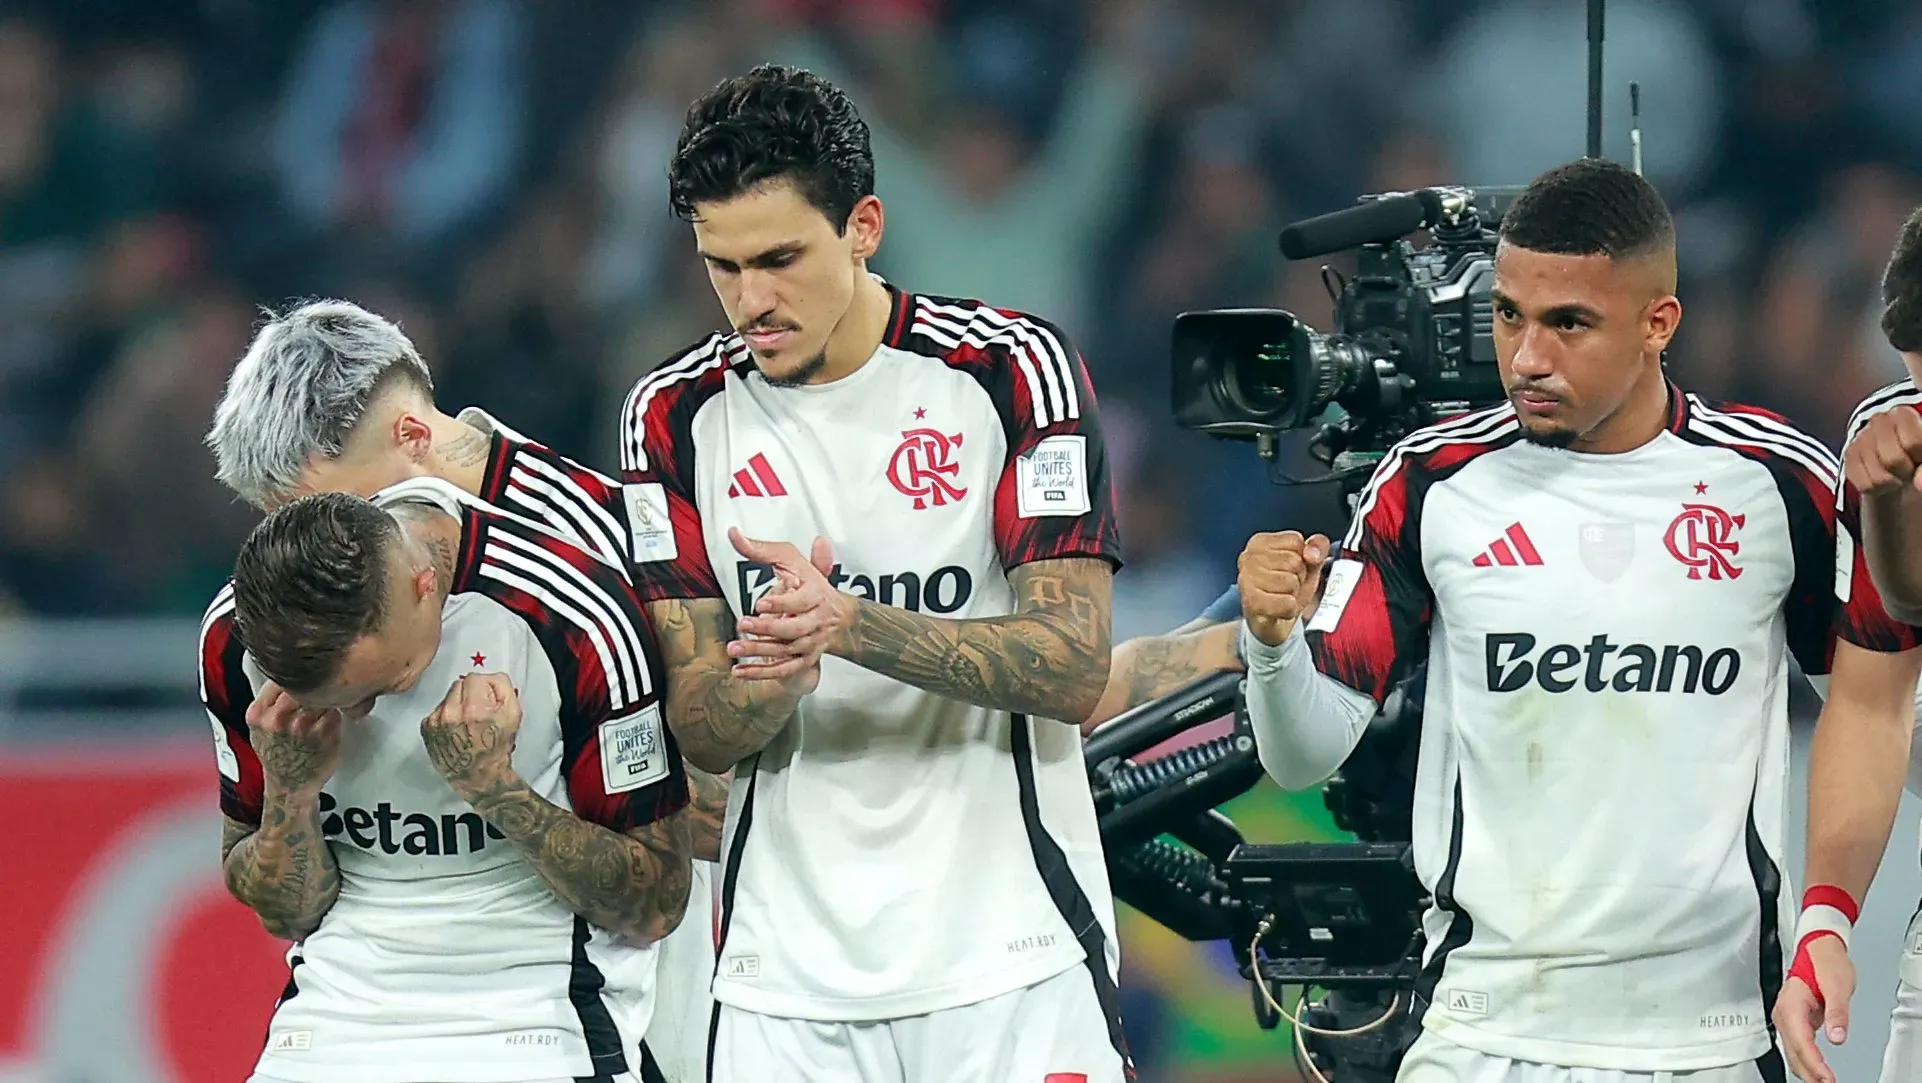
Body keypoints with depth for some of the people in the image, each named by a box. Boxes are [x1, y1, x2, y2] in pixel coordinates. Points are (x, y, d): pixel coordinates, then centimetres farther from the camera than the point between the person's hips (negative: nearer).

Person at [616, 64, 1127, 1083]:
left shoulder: (1009, 368, -4)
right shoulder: (676, 417, 5)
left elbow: (1074, 670, -11)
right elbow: (702, 731, 2)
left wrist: (849, 625, -25)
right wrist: (774, 672, -21)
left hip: (1012, 962, -2)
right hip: (788, 981, 2)